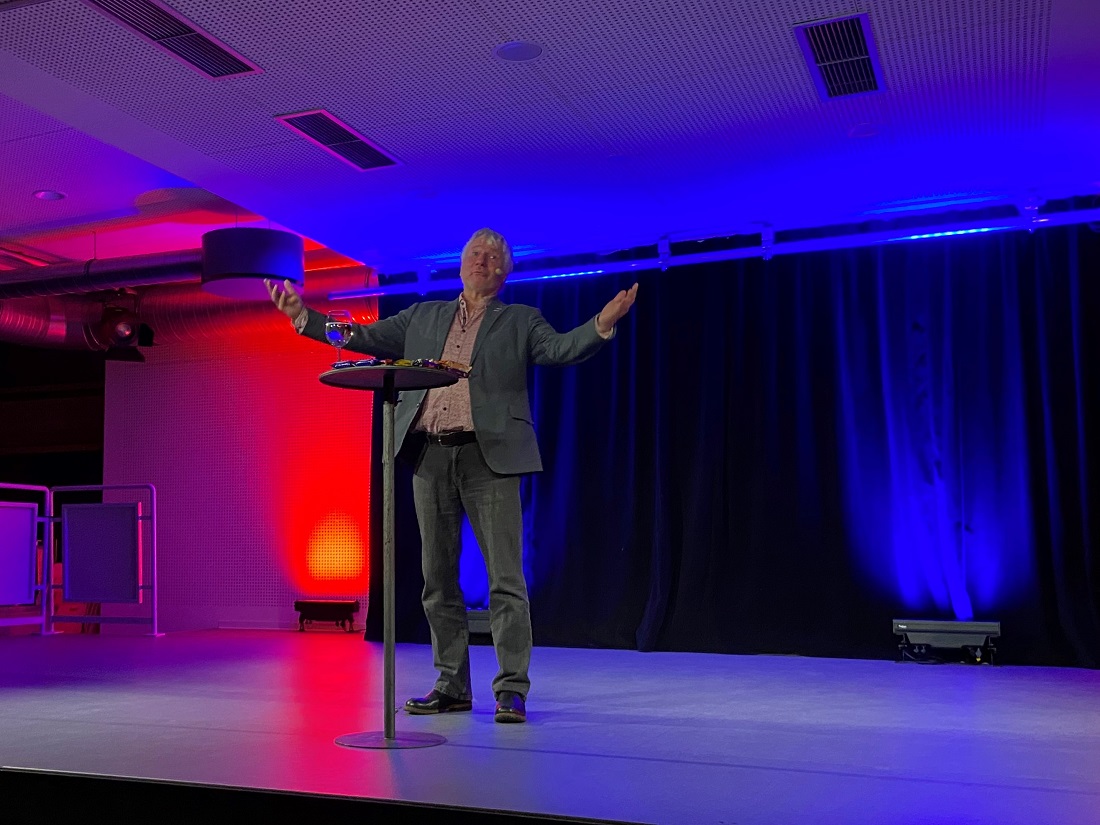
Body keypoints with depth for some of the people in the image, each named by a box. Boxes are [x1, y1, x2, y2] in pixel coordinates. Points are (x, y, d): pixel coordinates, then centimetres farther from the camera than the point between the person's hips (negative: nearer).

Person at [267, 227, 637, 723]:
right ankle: (452, 686, 19)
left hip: (489, 456, -3)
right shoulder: (423, 316, 20)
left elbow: (560, 349, -3)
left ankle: (511, 690, 1)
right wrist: (302, 315, 10)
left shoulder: (520, 321, 12)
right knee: (438, 579, 8)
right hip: (430, 457, 4)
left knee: (505, 579, -6)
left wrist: (604, 322, -21)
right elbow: (364, 338, 17)